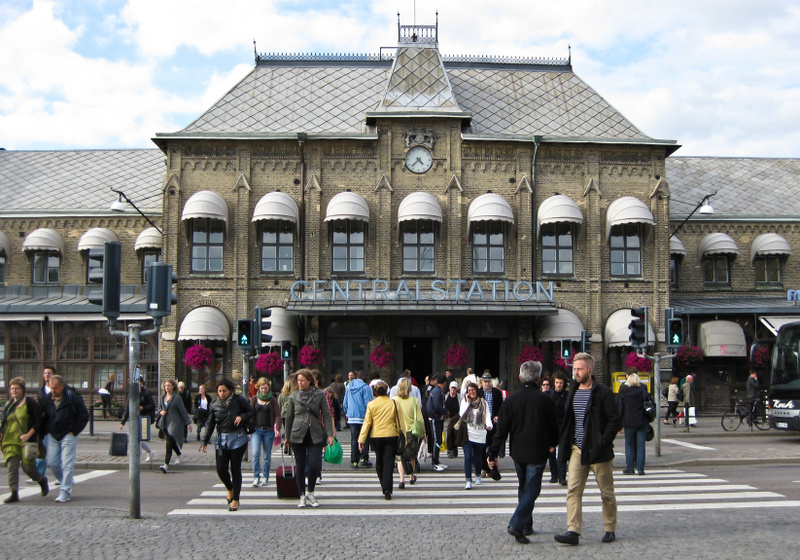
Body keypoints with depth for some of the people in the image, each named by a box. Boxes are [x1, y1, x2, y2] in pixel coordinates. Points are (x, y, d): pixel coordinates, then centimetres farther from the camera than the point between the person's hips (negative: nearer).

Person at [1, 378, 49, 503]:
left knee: (27, 467, -3)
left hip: (27, 441, -5)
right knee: (12, 466, -7)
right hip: (10, 441, 5)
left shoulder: (30, 402, -4)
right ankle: (14, 493, -4)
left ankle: (42, 481, 26)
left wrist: (28, 435, -16)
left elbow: (38, 422, -8)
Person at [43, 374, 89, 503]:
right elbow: (45, 416, 18)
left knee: (67, 465, -7)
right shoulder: (48, 399, 2)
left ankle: (65, 492, -2)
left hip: (68, 436, -5)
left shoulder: (72, 398, -12)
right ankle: (65, 483, 26)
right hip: (52, 436, 5)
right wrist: (47, 430, 7)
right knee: (52, 463, 5)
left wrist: (74, 431, -9)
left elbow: (84, 416, -6)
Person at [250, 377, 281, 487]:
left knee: (267, 455, 6)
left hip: (268, 431, 0)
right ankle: (256, 477, -5)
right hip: (256, 430, 0)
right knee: (256, 454, -12)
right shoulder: (254, 399, 7)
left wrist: (278, 428, -14)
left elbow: (277, 415, -2)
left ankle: (265, 477, 18)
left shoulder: (273, 400, 3)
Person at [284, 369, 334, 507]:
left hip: (315, 435, -1)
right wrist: (287, 437, 15)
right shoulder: (293, 397, 5)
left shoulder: (320, 395, 1)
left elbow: (327, 415, 1)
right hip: (297, 435, 1)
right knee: (300, 467, 4)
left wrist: (329, 434, -6)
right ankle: (302, 496, 15)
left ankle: (310, 493, 12)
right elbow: (289, 417, 12)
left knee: (314, 465, -10)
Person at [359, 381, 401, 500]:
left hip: (376, 436, 1)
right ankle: (387, 489, -13)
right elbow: (400, 422, 2)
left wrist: (362, 439, -1)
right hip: (391, 436, -1)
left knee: (379, 461, 17)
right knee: (389, 462, -1)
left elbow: (367, 422, -3)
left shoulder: (371, 404, -3)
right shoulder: (393, 403, -3)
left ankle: (384, 486, 27)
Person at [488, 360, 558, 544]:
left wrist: (493, 453, 0)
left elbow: (502, 428, -4)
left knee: (523, 488, 19)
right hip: (537, 453, -3)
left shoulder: (511, 399, -4)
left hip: (517, 452, 4)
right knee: (532, 489, 1)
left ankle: (526, 525, 25)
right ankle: (517, 524, -14)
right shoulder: (544, 399, -10)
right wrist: (552, 444, 21)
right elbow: (553, 426, 1)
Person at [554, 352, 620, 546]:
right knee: (573, 490, -5)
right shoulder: (572, 392, 10)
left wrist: (603, 442, -15)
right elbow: (567, 419, 18)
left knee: (607, 493, 7)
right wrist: (564, 443, 7)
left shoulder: (603, 392, -6)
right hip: (577, 450, 5)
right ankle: (573, 531, -8)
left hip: (599, 451, -5)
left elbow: (614, 420, -8)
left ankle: (610, 529, 21)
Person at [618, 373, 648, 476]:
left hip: (629, 422, -1)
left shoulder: (624, 393, -2)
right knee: (641, 445, 3)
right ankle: (640, 469, 0)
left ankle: (629, 468, 5)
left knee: (629, 444, 8)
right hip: (642, 422, 1)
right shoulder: (643, 391, 1)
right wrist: (648, 421, 14)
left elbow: (620, 409, 0)